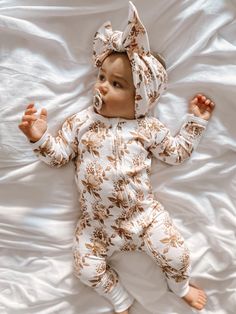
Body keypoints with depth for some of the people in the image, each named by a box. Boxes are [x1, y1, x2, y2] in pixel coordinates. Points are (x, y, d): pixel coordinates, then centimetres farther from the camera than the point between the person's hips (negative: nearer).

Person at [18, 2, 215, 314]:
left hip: (143, 213, -1)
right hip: (96, 221, 2)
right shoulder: (81, 121, -5)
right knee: (87, 269, -1)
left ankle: (181, 286, 36)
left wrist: (195, 121, -1)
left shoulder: (147, 127, -5)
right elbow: (58, 155, -2)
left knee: (175, 253, -2)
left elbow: (177, 153, 6)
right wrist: (40, 137, -21)